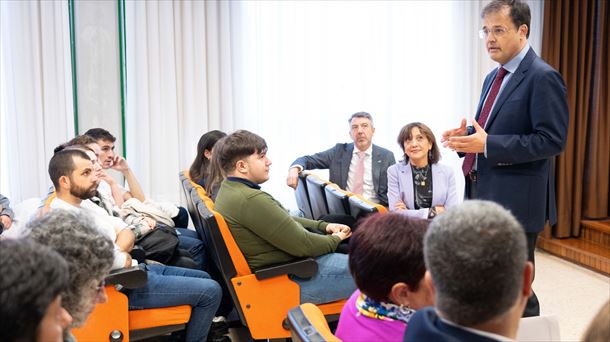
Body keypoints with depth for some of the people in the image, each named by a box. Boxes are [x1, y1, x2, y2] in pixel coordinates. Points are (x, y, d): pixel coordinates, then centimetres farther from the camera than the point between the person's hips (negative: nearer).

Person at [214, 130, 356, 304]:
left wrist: (324, 226, 8)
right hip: (290, 279, -11)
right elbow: (302, 244, -22)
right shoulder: (251, 200, -26)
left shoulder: (229, 188, 7)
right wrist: (335, 239, -3)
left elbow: (284, 221, 17)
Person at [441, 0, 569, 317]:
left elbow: (552, 140, -20)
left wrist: (488, 145, -24)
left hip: (515, 200, -9)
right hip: (485, 195, 9)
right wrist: (468, 136, 1)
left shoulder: (543, 77, -13)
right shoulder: (493, 77, 14)